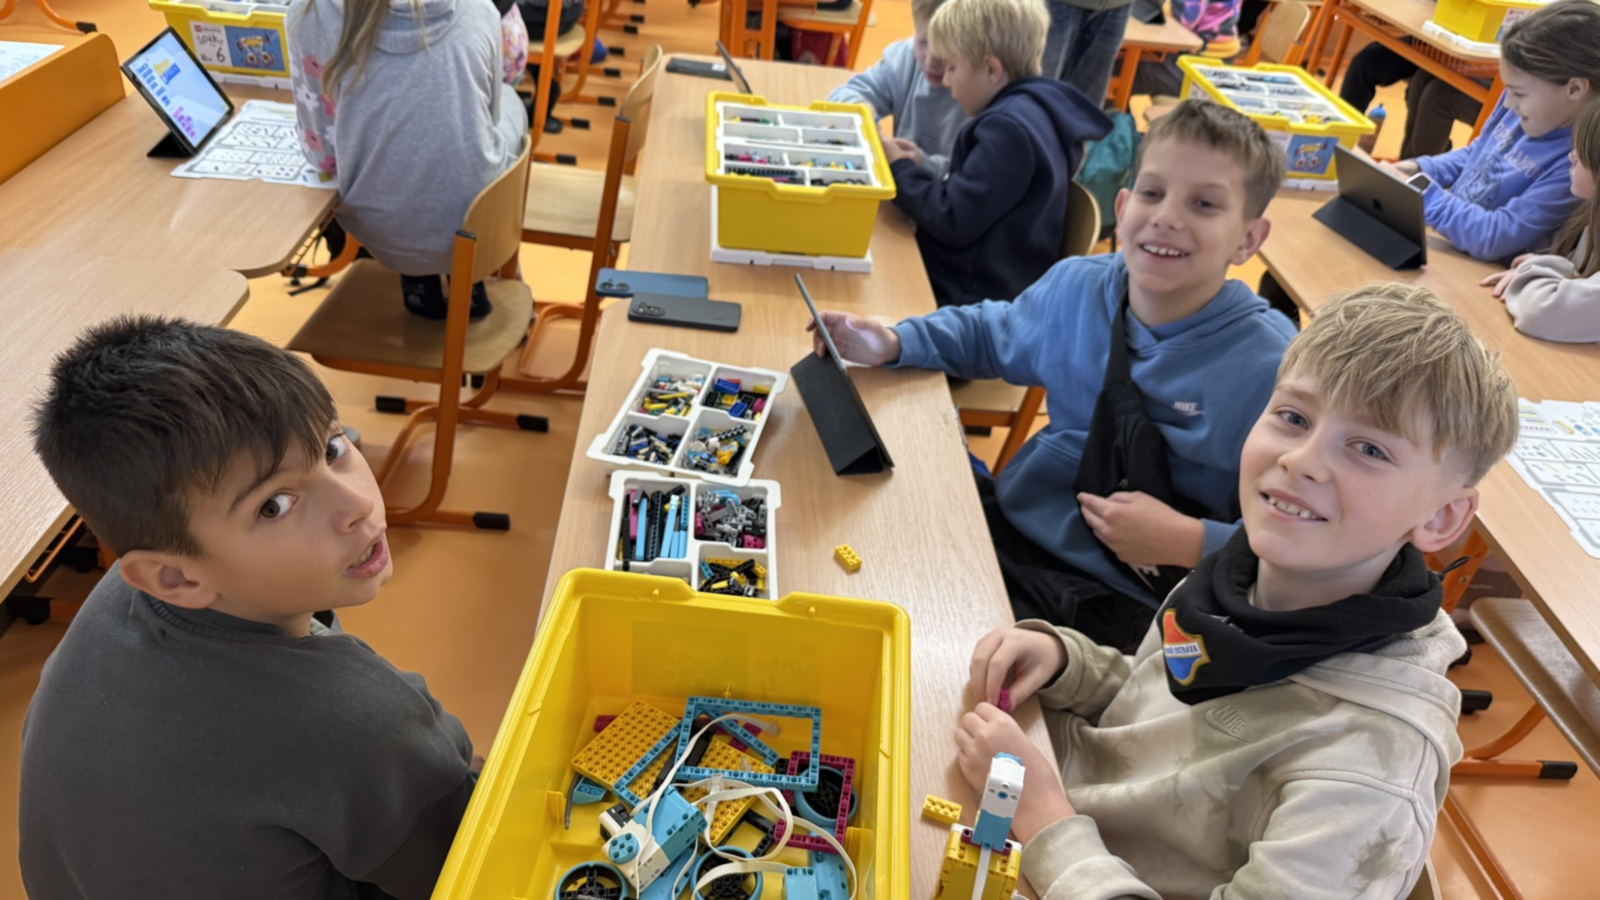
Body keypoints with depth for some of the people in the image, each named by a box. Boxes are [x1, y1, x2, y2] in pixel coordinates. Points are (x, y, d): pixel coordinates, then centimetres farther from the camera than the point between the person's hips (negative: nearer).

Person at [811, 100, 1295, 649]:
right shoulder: (1075, 288, -1)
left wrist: (1193, 544, -22)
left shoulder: (1273, 369, -16)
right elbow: (990, 333, 21)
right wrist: (893, 344, 5)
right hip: (1015, 526, 6)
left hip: (1130, 601, -5)